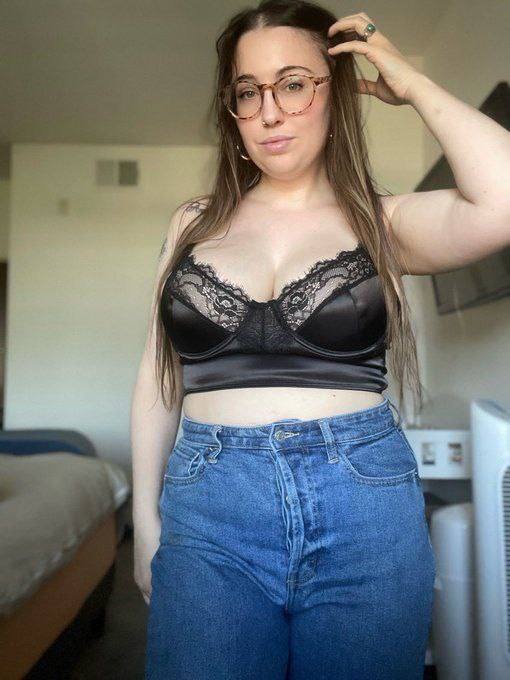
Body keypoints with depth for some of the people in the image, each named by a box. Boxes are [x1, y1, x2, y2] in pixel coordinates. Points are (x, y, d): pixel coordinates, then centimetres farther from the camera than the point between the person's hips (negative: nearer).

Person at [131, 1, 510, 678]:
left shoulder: (383, 221, 4)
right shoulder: (194, 223, 9)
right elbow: (159, 375, 10)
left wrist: (413, 85, -3)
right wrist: (146, 520, 8)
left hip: (366, 502, 0)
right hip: (208, 510, 2)